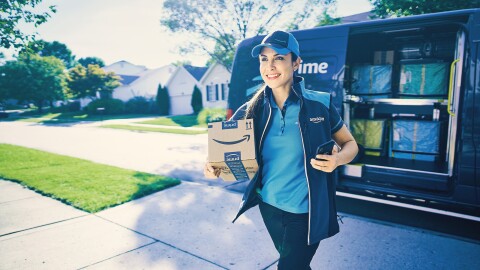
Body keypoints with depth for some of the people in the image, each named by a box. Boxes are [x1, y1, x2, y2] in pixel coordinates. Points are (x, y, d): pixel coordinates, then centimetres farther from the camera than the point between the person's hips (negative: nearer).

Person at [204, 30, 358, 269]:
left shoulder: (319, 104, -11)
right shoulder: (252, 111, -5)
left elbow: (350, 144, 1)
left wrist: (337, 159, -21)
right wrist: (214, 166, -23)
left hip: (306, 211, -3)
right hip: (269, 207, 4)